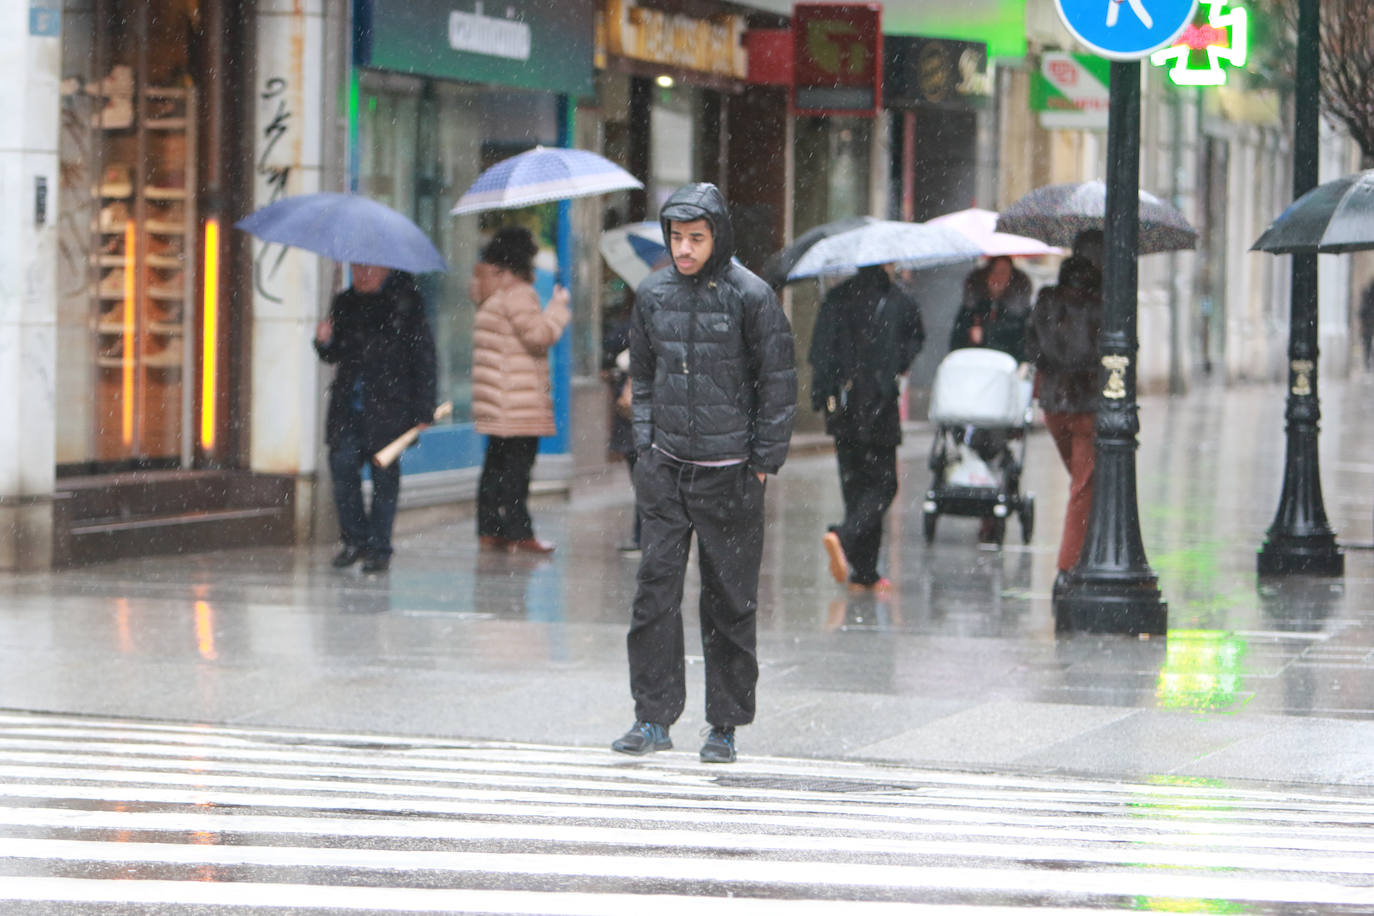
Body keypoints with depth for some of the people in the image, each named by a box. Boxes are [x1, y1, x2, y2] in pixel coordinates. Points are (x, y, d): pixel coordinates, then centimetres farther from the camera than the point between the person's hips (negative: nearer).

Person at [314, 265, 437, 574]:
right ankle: (355, 539, 7)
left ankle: (379, 548, 7)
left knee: (384, 475, -1)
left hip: (388, 407, -4)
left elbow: (423, 357, -3)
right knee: (342, 465, -8)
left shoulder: (404, 301, -2)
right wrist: (325, 343, -4)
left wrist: (423, 410, -7)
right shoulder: (345, 303, 13)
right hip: (347, 407, 4)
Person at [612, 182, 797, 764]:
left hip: (729, 472, -3)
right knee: (654, 589, -3)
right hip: (665, 470, 3)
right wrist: (645, 444, 9)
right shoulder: (653, 294, 6)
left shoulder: (750, 296, -6)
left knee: (730, 600, 2)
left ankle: (725, 726, 10)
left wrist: (762, 463, -4)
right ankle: (653, 718, 3)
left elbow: (778, 384, -2)